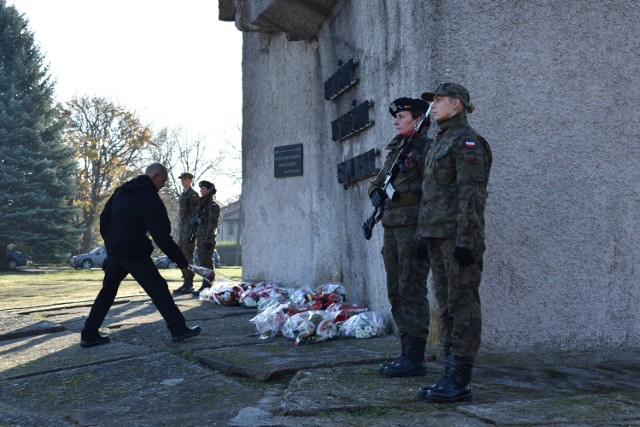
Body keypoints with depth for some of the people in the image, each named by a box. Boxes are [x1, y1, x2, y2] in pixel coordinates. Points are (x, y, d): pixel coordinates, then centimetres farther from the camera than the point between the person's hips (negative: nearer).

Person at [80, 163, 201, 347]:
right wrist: (182, 261, -11)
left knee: (107, 291, 16)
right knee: (158, 289, 1)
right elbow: (162, 237, -16)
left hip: (113, 251, 7)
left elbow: (104, 217, 18)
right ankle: (178, 329, 3)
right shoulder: (151, 199, -13)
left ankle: (89, 334, 17)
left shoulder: (121, 191, 12)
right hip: (134, 253, -7)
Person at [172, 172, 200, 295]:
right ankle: (186, 283, 15)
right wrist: (179, 229, 18)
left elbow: (195, 213, -13)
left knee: (187, 255, -9)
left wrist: (192, 232, -19)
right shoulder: (182, 195, 19)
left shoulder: (193, 195, -7)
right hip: (182, 227, 9)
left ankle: (189, 285, -6)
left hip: (189, 228, -9)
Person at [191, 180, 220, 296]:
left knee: (207, 262, -8)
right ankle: (205, 286, 15)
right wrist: (195, 235, 19)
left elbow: (213, 223, -15)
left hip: (207, 237, -9)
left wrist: (208, 239, -20)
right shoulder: (202, 203, 18)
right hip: (200, 236, 9)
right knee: (203, 262, 10)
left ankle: (207, 288, -6)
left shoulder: (213, 205, -9)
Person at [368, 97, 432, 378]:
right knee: (396, 292, 9)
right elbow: (378, 181, 24)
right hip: (392, 227, 9)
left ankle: (415, 359, -2)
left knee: (412, 292, -8)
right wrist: (376, 192, 2)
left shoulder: (425, 149, -6)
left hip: (413, 226, -9)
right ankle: (406, 353, 17)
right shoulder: (396, 150, 19)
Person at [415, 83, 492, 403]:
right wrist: (426, 234, 18)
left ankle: (460, 381, -1)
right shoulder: (442, 141, 21)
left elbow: (471, 194, -16)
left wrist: (465, 239, -21)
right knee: (446, 305, 10)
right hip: (438, 234, 10)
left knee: (462, 303, -5)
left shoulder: (466, 140, -7)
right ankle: (452, 376, 16)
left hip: (457, 235, -10)